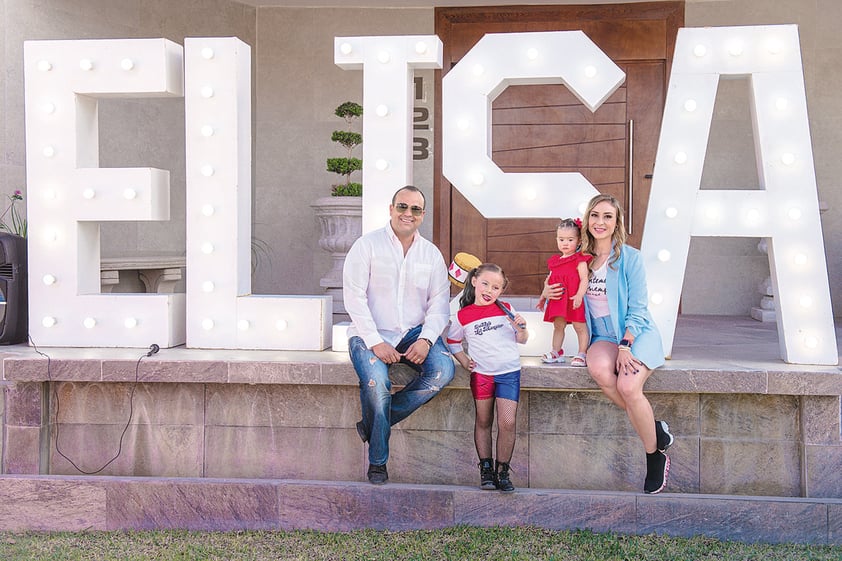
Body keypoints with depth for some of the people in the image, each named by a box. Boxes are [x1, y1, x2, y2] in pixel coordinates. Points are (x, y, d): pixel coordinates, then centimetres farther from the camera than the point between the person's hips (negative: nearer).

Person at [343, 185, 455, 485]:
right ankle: (377, 461, -8)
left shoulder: (431, 253, 10)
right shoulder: (367, 245, -2)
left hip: (414, 333, 4)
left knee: (443, 370, -24)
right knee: (376, 382, -31)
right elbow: (354, 297, -9)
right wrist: (375, 342, -19)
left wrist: (426, 339, -14)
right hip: (370, 335, -3)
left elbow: (439, 302, 5)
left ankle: (373, 423, -10)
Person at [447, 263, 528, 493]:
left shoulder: (506, 309, 4)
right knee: (483, 421, 8)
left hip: (509, 373, 0)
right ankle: (486, 468, 20)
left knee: (508, 423, -8)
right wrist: (464, 361, 3)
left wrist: (521, 329, -9)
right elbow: (452, 341, 15)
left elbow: (522, 340, 11)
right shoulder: (463, 315, 2)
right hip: (481, 374, 1)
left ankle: (502, 471, 5)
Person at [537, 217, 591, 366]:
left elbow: (584, 279, -14)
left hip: (574, 301, -6)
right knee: (558, 326, 14)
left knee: (579, 326, 1)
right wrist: (543, 297, 23)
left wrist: (579, 295, -26)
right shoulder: (554, 261, 15)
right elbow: (549, 281, 23)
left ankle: (582, 354, 8)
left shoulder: (579, 260, -5)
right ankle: (556, 352, 24)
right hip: (558, 300, 7)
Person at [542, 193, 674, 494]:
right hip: (603, 337, 3)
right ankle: (656, 431, -14)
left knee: (628, 385, -31)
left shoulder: (630, 258, -5)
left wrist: (625, 347, -19)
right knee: (599, 370, -33)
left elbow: (637, 310, -7)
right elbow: (565, 294, 21)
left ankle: (655, 455, -7)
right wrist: (548, 293, -3)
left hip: (637, 334, -3)